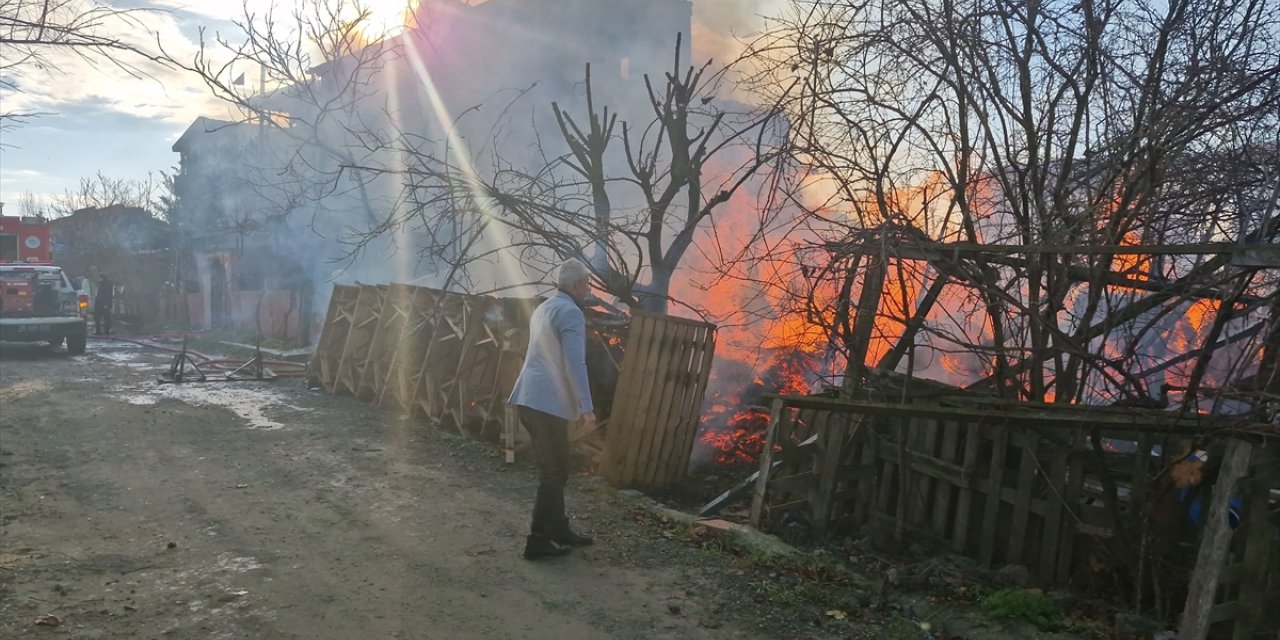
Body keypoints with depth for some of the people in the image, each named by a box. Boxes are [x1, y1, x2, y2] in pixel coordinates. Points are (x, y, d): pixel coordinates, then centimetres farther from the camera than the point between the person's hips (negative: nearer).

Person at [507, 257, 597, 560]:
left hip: (531, 398, 9)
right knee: (554, 472, -3)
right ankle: (538, 541, -1)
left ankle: (558, 529, 25)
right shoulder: (570, 312, -12)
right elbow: (574, 364, -20)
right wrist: (586, 407, -20)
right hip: (547, 402, -9)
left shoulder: (544, 308, 17)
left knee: (552, 468, 17)